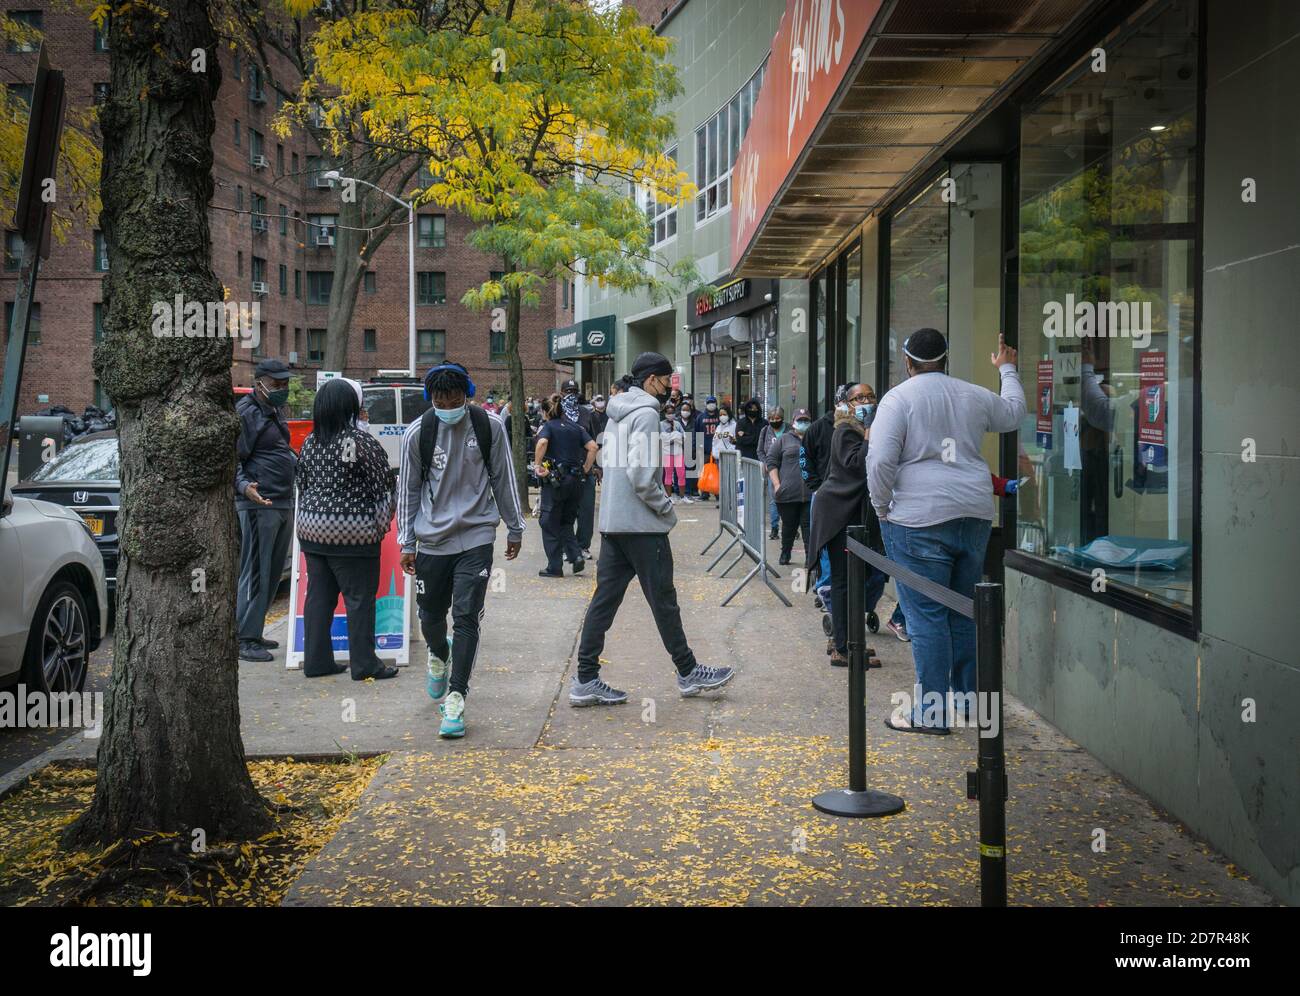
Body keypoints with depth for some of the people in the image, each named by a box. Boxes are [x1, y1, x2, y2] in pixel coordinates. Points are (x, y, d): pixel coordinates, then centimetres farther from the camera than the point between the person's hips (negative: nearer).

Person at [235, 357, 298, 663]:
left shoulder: (275, 411, 19)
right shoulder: (245, 413, -10)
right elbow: (232, 460, -16)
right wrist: (244, 486, -31)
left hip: (284, 504, 9)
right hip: (258, 504, -9)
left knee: (273, 573, 12)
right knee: (255, 573, -6)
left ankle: (254, 633, 20)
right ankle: (245, 640, -1)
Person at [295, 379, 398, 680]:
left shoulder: (310, 443, 7)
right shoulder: (361, 441, -13)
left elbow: (302, 486, 15)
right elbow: (384, 486, -9)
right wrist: (381, 526, 5)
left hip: (312, 530, 7)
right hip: (352, 534, -7)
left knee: (318, 595, 12)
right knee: (359, 598, 0)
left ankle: (316, 660, 17)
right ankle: (364, 664, 4)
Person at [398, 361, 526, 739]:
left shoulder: (489, 426, -3)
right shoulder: (417, 433, -4)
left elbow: (503, 479, 7)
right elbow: (408, 489, 4)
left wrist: (515, 528, 12)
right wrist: (407, 542, 3)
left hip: (476, 537, -1)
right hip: (432, 539, 1)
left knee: (467, 617, -9)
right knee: (431, 615, 12)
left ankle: (455, 700, -6)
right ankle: (438, 657, 46)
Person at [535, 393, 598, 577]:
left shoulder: (546, 426, -3)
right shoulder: (576, 427, 11)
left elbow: (542, 443, -24)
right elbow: (593, 447, 0)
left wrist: (538, 466, -15)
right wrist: (586, 469, 5)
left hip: (555, 479, -5)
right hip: (576, 479, 5)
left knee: (550, 523, 6)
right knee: (567, 522, 19)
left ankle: (555, 567, 6)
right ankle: (576, 555, 0)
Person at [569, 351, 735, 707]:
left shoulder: (618, 412, 16)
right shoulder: (645, 412, -13)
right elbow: (640, 474, -22)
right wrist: (666, 508, -10)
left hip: (611, 522, 9)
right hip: (641, 524, -9)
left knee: (605, 598, 6)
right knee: (663, 599, 3)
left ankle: (586, 680, 6)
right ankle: (688, 673, 15)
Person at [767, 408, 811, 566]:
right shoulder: (783, 439, 9)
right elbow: (771, 462, 5)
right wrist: (777, 485, -5)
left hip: (810, 493, 0)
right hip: (788, 492, 0)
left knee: (808, 525, -4)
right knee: (789, 525, 9)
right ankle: (785, 554, 25)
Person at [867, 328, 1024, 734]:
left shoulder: (898, 398, -6)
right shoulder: (974, 396, 11)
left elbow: (880, 461, -14)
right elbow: (1013, 412, 33)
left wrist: (882, 508, 1)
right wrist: (1007, 370, 49)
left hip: (920, 519, -6)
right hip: (975, 514, 6)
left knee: (926, 616, -2)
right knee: (964, 610, 16)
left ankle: (932, 712, 0)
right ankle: (970, 698, 24)